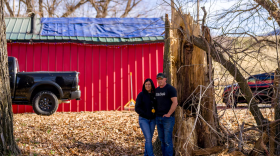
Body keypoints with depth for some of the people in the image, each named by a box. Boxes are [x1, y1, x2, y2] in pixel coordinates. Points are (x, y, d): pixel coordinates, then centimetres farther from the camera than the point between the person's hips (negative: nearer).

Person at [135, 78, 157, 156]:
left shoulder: (154, 95, 5)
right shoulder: (141, 95, -9)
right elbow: (137, 108, -14)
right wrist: (146, 115, -18)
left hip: (152, 120, 5)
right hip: (143, 119, -5)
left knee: (149, 139, 9)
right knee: (148, 138, -13)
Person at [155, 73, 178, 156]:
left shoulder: (170, 89, -8)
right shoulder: (156, 90, 14)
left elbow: (175, 102, -15)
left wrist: (168, 114, -16)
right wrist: (154, 112, 9)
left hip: (168, 118, -7)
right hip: (158, 118, 7)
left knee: (167, 140, -7)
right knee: (162, 139, 11)